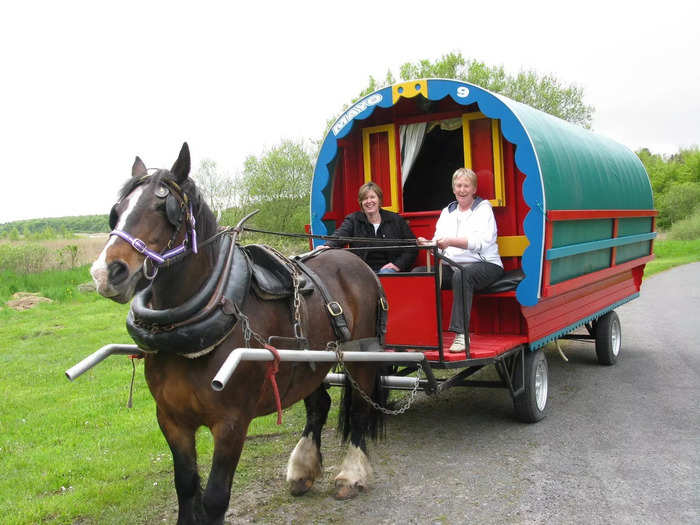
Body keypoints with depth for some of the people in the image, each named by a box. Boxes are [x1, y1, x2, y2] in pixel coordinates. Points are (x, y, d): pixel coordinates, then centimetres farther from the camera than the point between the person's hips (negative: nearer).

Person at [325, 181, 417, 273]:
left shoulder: (396, 220, 11)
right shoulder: (353, 220, 10)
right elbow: (340, 235, -12)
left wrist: (398, 265, -5)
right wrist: (329, 246, -35)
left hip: (388, 269, 0)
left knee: (386, 273, -35)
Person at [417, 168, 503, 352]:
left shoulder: (483, 208, 4)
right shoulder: (447, 211, 20)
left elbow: (480, 241, -15)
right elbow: (440, 245, 10)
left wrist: (450, 241, -29)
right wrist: (429, 244, -15)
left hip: (484, 264, -5)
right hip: (452, 264, 5)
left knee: (462, 274, -39)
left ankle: (462, 334, -38)